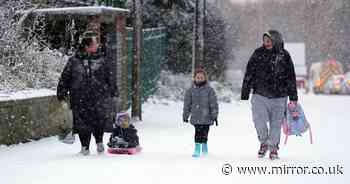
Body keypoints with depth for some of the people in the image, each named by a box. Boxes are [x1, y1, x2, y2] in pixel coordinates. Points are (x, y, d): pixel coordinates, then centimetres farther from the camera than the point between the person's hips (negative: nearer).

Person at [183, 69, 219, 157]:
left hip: (206, 117, -1)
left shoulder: (209, 90, -1)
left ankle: (204, 147, 20)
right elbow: (187, 103, 11)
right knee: (197, 133, 0)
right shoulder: (191, 90, 5)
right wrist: (185, 115, 12)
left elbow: (214, 104, -1)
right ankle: (197, 150, 6)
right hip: (196, 117, 2)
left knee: (204, 133, 2)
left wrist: (215, 115, -4)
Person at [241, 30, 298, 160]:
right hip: (260, 95, 0)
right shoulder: (258, 54, 1)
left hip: (279, 97, 0)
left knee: (276, 123, 4)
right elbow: (249, 74, 4)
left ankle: (273, 148, 22)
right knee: (259, 120, -12)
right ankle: (263, 142, 15)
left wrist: (293, 97, 6)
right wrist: (244, 94, 1)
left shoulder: (284, 56, 2)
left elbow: (291, 78, 8)